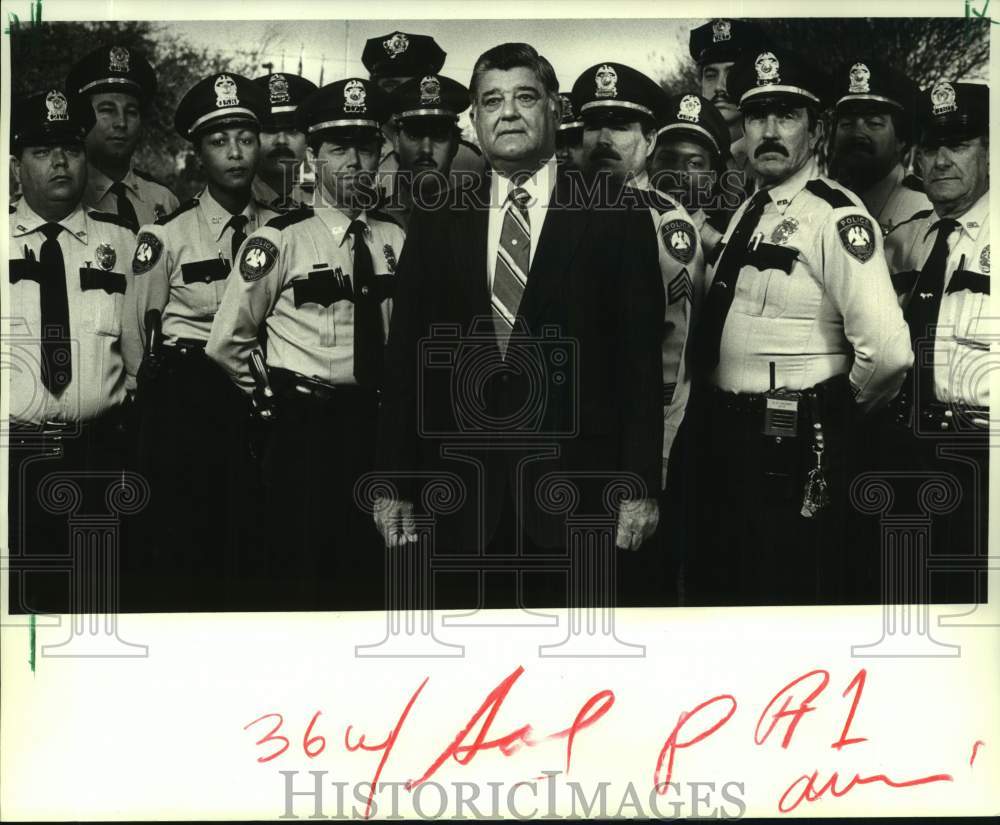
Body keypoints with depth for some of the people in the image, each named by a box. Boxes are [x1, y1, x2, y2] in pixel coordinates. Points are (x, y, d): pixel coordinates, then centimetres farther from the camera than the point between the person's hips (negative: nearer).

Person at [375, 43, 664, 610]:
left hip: (575, 485, -2)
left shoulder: (618, 222, 3)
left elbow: (640, 363, 0)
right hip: (461, 497, 2)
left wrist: (640, 487, -6)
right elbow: (405, 361, 9)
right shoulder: (436, 228, 10)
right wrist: (395, 486, 4)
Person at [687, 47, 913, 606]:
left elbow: (888, 349, -28)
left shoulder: (836, 217, -16)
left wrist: (844, 407, -10)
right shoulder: (747, 213, 12)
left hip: (794, 451, -8)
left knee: (792, 591, 3)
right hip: (727, 438, 8)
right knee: (721, 585, 19)